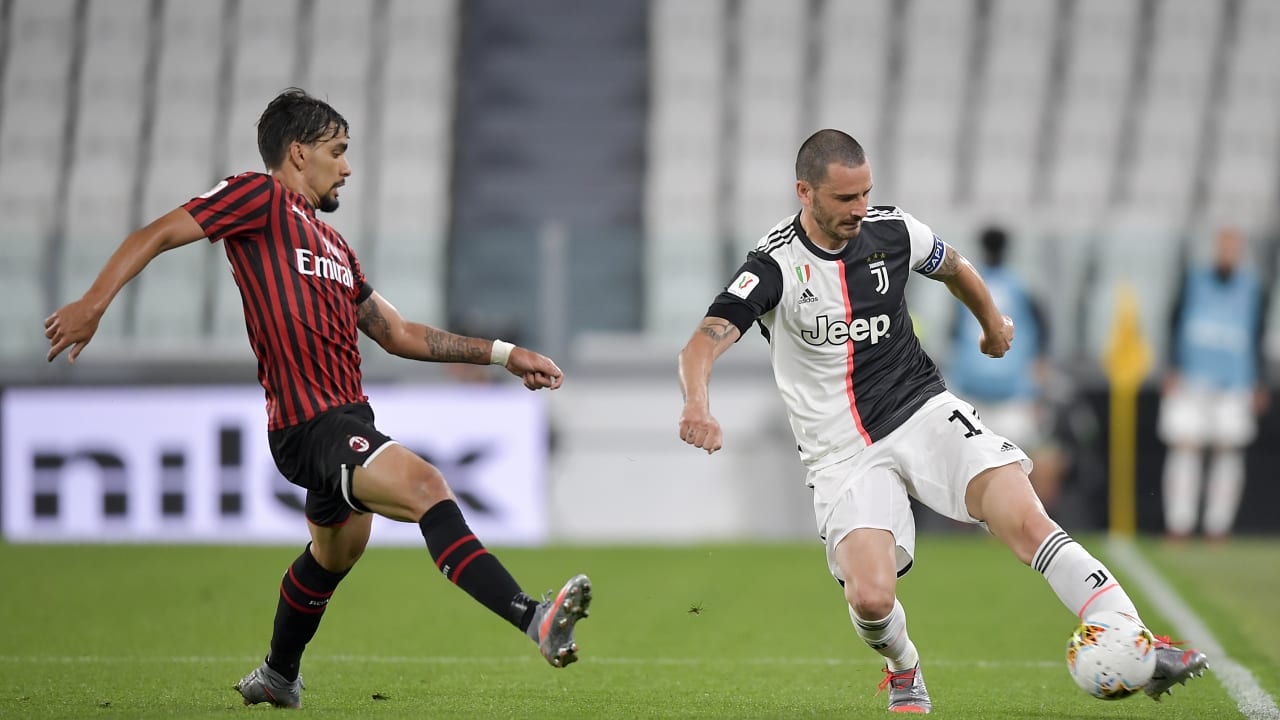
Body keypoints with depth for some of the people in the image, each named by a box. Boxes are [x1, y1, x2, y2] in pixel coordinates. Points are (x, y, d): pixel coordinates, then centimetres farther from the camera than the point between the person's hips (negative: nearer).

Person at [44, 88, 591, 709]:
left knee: (336, 552, 25)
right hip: (308, 424, -10)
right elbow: (157, 235, -5)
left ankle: (279, 675, 47)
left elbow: (399, 334, 28)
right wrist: (93, 303, -19)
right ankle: (534, 620, -41)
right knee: (425, 486, -27)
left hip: (348, 415, 10)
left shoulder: (332, 246, 24)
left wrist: (501, 353, 24)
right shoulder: (260, 197, 0)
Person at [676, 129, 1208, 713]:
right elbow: (703, 343, -26)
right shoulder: (775, 264, -13)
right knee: (871, 598, -21)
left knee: (1028, 521, -21)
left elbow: (953, 267, 23)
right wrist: (698, 408, -47)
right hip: (842, 454, -2)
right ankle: (903, 671, 17)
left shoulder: (892, 231, -1)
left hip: (923, 412, 2)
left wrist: (992, 323, 40)